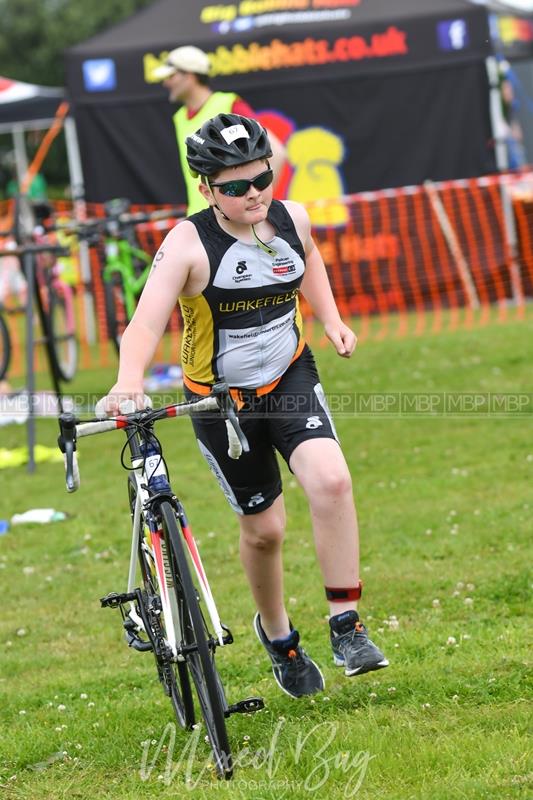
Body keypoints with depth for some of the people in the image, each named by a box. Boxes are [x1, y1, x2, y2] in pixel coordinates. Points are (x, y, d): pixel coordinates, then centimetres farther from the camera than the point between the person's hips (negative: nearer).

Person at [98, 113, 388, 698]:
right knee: (263, 528, 7)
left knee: (331, 481, -23)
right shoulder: (188, 244, -22)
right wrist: (128, 382, -52)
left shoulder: (291, 219, -8)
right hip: (221, 399, -2)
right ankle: (276, 634, 36)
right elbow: (146, 322, -35)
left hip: (291, 377, 3)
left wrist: (330, 319, 9)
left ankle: (346, 627, -12)